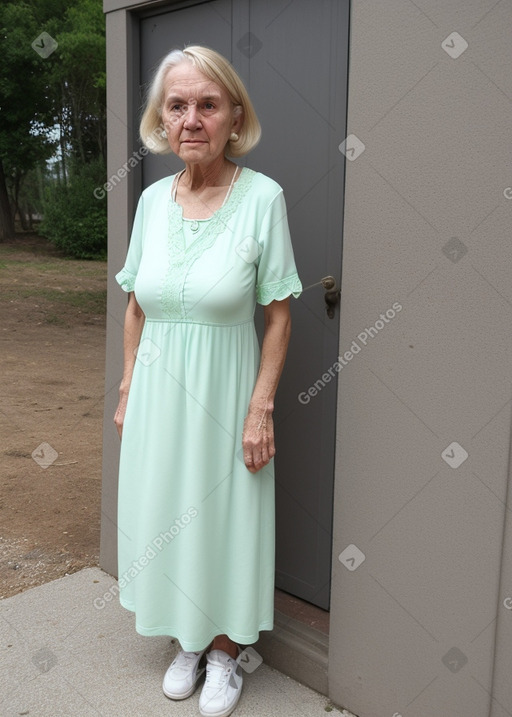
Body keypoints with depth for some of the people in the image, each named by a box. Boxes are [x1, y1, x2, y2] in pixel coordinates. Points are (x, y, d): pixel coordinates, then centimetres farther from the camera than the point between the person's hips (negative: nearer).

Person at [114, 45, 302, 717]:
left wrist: (261, 408, -13)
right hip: (158, 391, 5)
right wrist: (127, 391, 8)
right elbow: (136, 308, 9)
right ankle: (189, 641, 39)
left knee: (225, 518, 10)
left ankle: (226, 649, 34)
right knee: (164, 514, 15)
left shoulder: (262, 197, -12)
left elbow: (279, 315, -10)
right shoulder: (152, 199, 2)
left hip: (224, 393, -4)